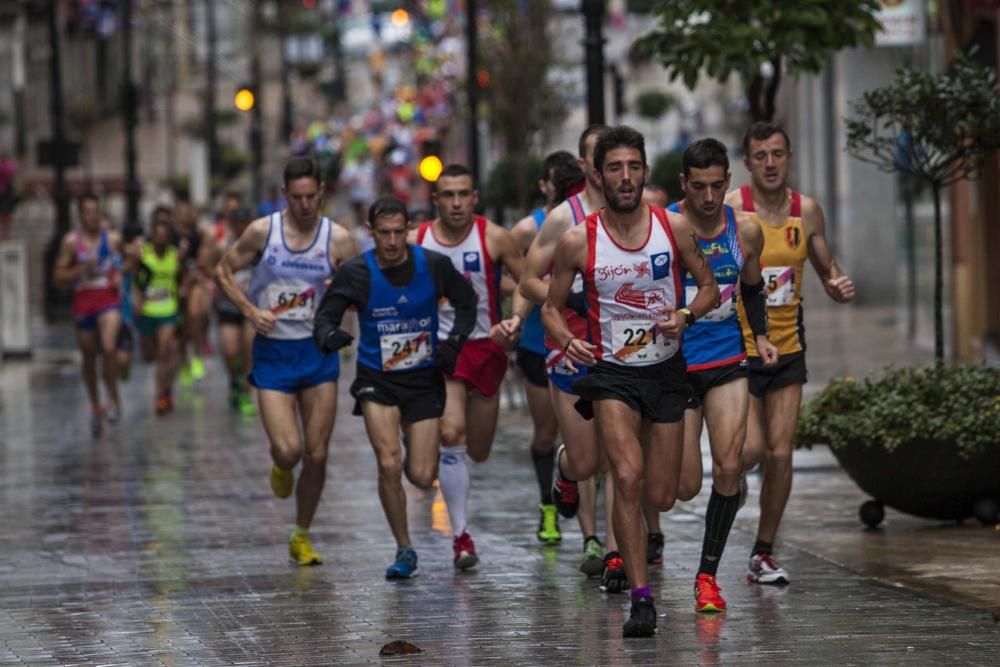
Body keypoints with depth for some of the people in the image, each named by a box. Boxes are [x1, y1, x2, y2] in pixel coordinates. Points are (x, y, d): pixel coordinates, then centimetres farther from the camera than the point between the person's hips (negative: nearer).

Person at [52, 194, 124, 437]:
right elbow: (58, 277, -2)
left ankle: (113, 398, -4)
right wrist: (82, 269, -16)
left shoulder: (113, 239, 4)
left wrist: (120, 276, 0)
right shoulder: (71, 241, -1)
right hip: (83, 300, 1)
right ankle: (96, 406, 28)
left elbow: (126, 263, 21)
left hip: (109, 299, -1)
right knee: (89, 358, 11)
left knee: (108, 348, -23)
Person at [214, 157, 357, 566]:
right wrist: (250, 311, -8)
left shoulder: (338, 240, -4)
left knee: (316, 454, 2)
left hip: (319, 351, 1)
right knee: (288, 449, -14)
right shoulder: (262, 232, -5)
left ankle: (301, 537, 20)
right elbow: (223, 272, 5)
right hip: (272, 352, -1)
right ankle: (281, 468, 25)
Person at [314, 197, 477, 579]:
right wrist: (329, 336, -34)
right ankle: (404, 550, 1)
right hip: (377, 380, -1)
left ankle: (418, 450, 39)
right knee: (389, 465, -19)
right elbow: (326, 315, -10)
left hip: (424, 378, 1)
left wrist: (454, 341, -7)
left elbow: (466, 303, 8)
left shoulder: (433, 265, -7)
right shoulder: (357, 273, -11)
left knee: (422, 477, -2)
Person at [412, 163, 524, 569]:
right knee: (451, 434, -21)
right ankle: (461, 536, -15)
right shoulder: (415, 242, -3)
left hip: (485, 347, 1)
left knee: (479, 452, 10)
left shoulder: (494, 239, -7)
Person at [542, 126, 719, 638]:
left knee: (661, 498, 6)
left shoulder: (674, 228, -5)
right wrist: (566, 339, -20)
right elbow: (551, 307, 2)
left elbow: (709, 287, 6)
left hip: (666, 369, 3)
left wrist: (685, 315, -16)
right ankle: (641, 598, -18)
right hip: (611, 371, -2)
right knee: (629, 477, -23)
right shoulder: (577, 242, -9)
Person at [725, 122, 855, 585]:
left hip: (787, 350, 4)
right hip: (737, 349, -4)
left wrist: (838, 287, -7)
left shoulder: (807, 211, 3)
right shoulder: (728, 210, -11)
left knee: (780, 454, 0)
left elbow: (827, 270, 15)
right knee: (751, 450, -12)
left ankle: (763, 554, 12)